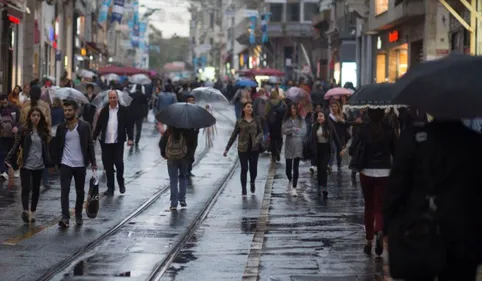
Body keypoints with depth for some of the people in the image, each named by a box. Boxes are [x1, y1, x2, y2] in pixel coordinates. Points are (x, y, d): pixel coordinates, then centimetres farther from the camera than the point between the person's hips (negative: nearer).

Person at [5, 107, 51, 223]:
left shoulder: (43, 131, 6)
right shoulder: (24, 130, -5)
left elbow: (46, 148, 11)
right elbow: (16, 146, -10)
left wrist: (49, 162, 6)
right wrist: (9, 159, -21)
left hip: (39, 165, 4)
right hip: (26, 165, -4)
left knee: (36, 189, 11)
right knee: (26, 189, -13)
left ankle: (32, 212, 21)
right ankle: (26, 211, -24)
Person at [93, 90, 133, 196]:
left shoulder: (124, 111, 1)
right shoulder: (104, 111, 7)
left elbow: (129, 125, 1)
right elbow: (98, 126, 9)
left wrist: (130, 138, -9)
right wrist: (94, 138, 4)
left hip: (118, 142, -2)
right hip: (105, 142, 2)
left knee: (119, 163, -6)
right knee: (108, 165, 4)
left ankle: (121, 183, 19)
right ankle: (110, 187, 12)